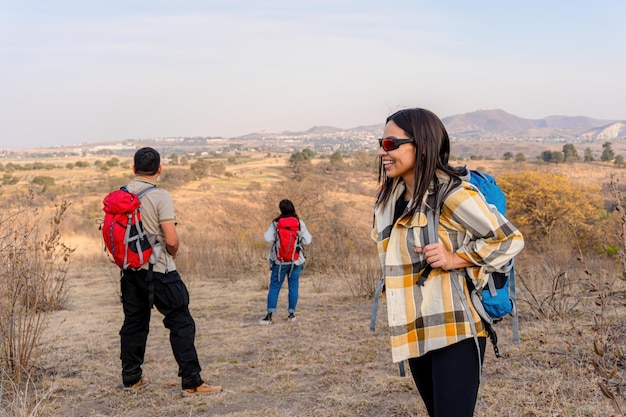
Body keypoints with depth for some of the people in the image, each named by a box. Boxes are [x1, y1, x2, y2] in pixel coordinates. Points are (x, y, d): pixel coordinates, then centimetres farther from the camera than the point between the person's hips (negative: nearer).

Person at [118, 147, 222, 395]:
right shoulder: (160, 197, -14)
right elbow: (171, 240, -18)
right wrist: (173, 252, 2)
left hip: (130, 270, 6)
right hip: (159, 271, -6)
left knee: (134, 323, 16)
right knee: (181, 323, 0)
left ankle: (131, 379, 25)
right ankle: (191, 383, 0)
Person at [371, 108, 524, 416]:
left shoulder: (451, 194, -15)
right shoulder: (388, 198, 8)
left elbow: (509, 239, -11)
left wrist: (456, 258, -18)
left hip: (454, 331, -8)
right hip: (415, 333, 8)